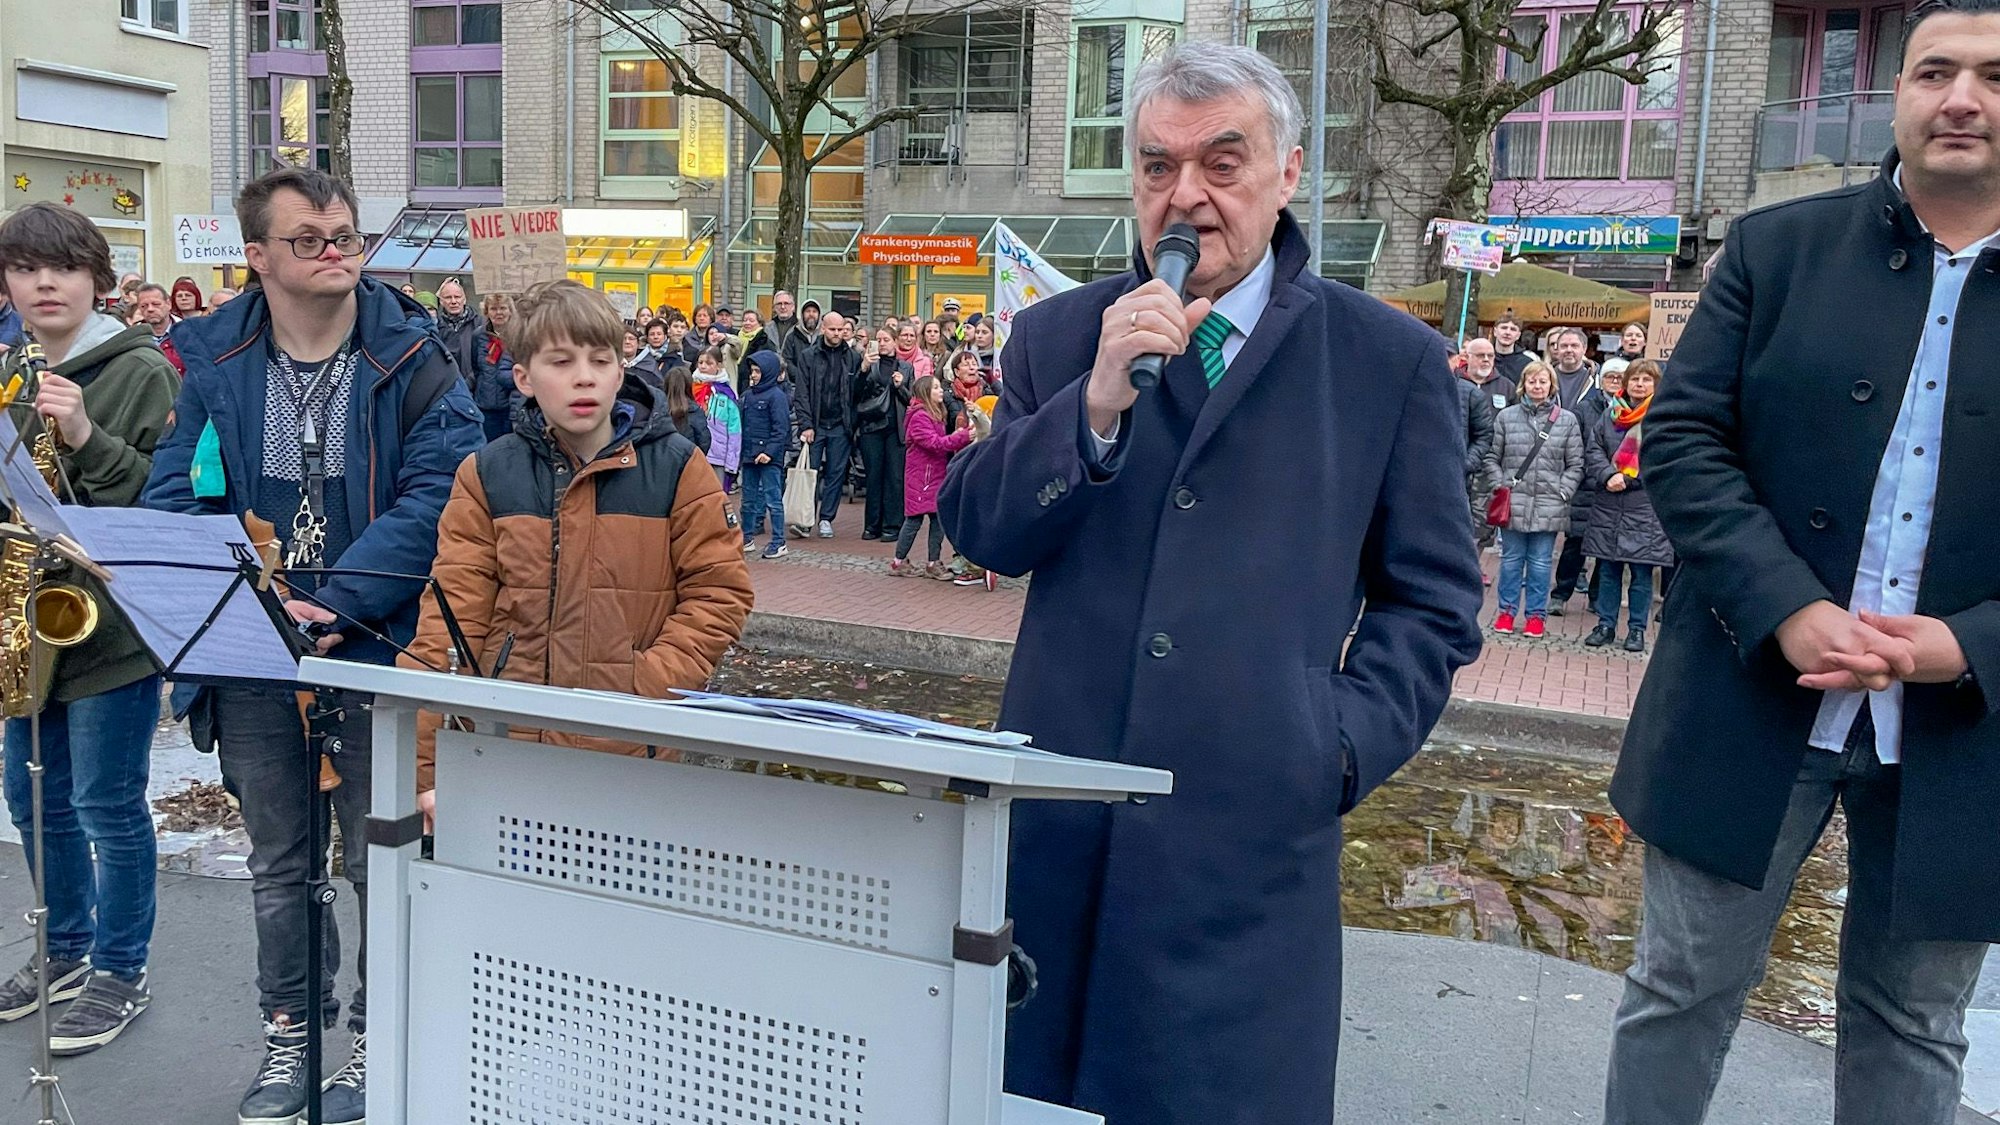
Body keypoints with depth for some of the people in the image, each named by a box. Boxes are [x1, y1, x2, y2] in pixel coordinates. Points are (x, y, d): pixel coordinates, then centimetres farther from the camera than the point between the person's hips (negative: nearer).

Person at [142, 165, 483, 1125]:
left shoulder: (411, 361, -5)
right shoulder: (212, 363, 2)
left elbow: (434, 496, -15)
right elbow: (175, 498, -2)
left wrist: (336, 605, -23)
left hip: (374, 648, -3)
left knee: (383, 862, 7)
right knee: (277, 862, 17)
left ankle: (379, 1039, 25)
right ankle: (287, 1035, 34)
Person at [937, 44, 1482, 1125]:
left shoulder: (1392, 360, 4)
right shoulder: (1056, 336, 9)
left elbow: (1432, 600, 7)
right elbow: (980, 530, 0)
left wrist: (1343, 742, -7)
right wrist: (1098, 401, -14)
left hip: (1255, 823, -2)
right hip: (1059, 814, 2)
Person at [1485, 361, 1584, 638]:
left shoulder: (1567, 420, 4)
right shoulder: (1506, 417, 3)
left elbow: (1575, 464, 5)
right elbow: (1492, 457, 6)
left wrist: (1562, 492, -5)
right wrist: (1501, 486, -5)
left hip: (1548, 506, 0)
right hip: (1513, 502, 0)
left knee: (1540, 562, 7)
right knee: (1511, 559, 9)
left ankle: (1536, 614, 18)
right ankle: (1507, 610, 20)